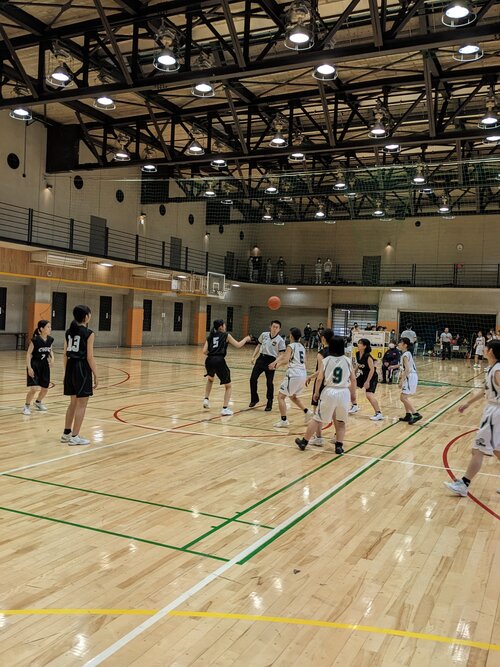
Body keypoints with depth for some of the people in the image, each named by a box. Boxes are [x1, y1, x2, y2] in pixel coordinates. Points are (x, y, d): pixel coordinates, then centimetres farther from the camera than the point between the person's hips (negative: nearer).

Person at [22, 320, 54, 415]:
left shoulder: (50, 339, -3)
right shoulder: (35, 340, -18)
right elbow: (28, 354, -14)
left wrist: (52, 358, -5)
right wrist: (29, 367, -20)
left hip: (44, 365, 6)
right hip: (34, 365, -6)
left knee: (45, 389, 13)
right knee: (34, 388, -16)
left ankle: (38, 402, 42)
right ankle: (26, 406, 7)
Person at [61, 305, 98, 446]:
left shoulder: (69, 332, 8)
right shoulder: (88, 333, -12)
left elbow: (65, 355, 10)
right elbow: (89, 357, -14)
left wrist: (66, 372, 18)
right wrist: (95, 375, -7)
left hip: (71, 367, 7)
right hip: (82, 368, -7)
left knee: (73, 403, 19)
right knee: (81, 404, 2)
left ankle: (66, 433, 25)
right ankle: (75, 437, 6)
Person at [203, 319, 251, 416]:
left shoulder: (210, 337, 17)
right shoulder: (226, 335, 8)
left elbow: (204, 351, 8)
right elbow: (238, 345, 8)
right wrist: (246, 339, 25)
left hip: (209, 360, 4)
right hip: (219, 361, -4)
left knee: (210, 379, 38)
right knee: (228, 386, 10)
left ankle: (206, 399, 27)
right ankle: (225, 409, -1)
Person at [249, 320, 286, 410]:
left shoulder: (280, 340, -8)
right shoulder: (264, 335, 4)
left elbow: (281, 355, -9)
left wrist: (274, 363, -23)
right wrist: (253, 356, 10)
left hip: (271, 361, -4)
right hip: (261, 358, 4)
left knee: (269, 383, -4)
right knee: (253, 379, 1)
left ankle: (269, 403, 12)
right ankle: (254, 399, 21)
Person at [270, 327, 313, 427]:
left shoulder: (291, 346, -5)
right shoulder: (302, 347, 18)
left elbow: (285, 360, -17)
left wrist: (277, 364, 2)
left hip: (294, 375, -8)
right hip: (303, 374, 8)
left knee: (281, 396, 2)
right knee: (293, 396, 28)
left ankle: (284, 421, -3)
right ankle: (307, 412, 18)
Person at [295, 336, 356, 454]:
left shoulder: (325, 360, -2)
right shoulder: (348, 361, 3)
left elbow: (319, 378, -8)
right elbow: (353, 379, 3)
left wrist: (316, 392, 6)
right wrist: (352, 394, 16)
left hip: (329, 392, -1)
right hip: (344, 392, 1)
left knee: (316, 419, 12)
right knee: (341, 421, 18)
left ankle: (304, 442, 22)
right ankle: (339, 446, 12)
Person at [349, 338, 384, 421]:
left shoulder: (368, 356, -25)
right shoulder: (357, 354, -3)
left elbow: (372, 369, -25)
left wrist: (367, 381, -27)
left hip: (371, 377, -9)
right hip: (363, 375, 9)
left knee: (369, 395, -21)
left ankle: (379, 414, -15)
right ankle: (354, 406, 27)